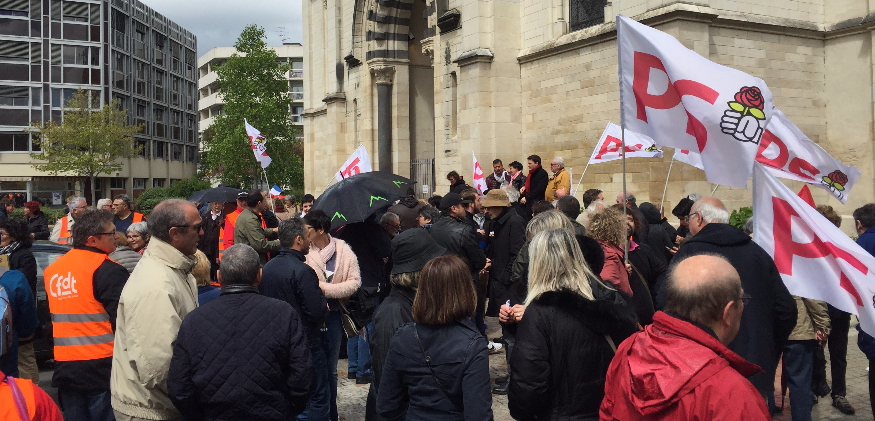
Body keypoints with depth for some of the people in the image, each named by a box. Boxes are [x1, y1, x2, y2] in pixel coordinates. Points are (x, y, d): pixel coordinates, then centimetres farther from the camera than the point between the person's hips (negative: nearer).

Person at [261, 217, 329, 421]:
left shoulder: (267, 267, 3)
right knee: (318, 398, 4)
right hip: (306, 343, -8)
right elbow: (317, 312, -23)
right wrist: (325, 303, -1)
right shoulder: (303, 271, -21)